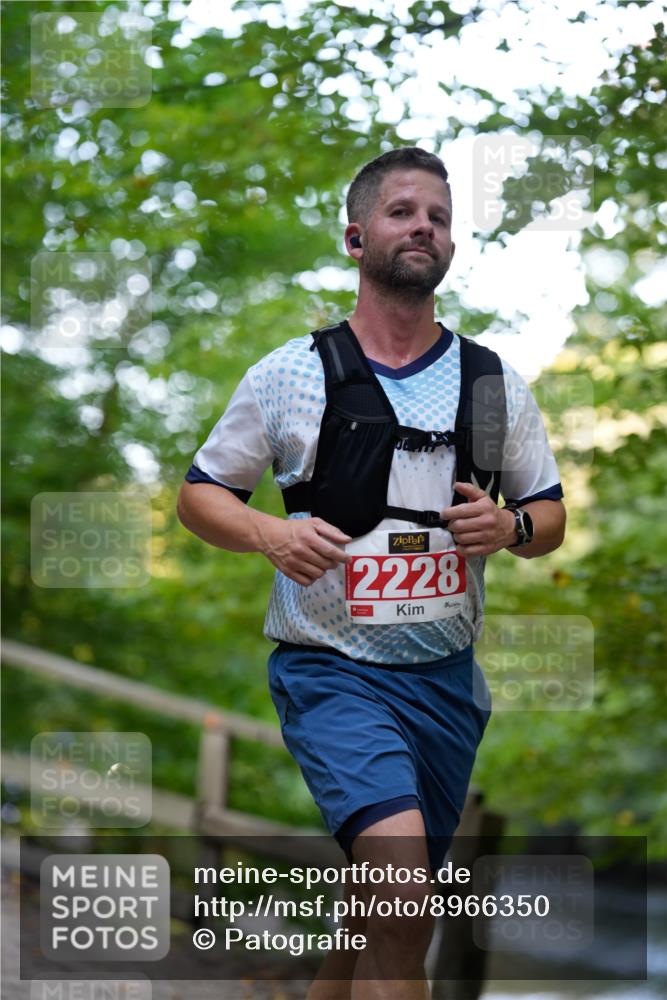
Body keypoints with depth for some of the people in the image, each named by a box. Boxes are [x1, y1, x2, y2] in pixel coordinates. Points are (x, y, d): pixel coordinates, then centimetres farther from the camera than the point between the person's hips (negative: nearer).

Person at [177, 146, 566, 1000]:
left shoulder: (496, 383, 9)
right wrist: (270, 534, -13)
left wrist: (510, 527, -7)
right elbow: (199, 495, 7)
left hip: (446, 675, 4)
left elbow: (550, 517, 16)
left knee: (396, 919, 11)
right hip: (332, 668, -4)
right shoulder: (287, 374, 1)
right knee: (399, 877, -26)